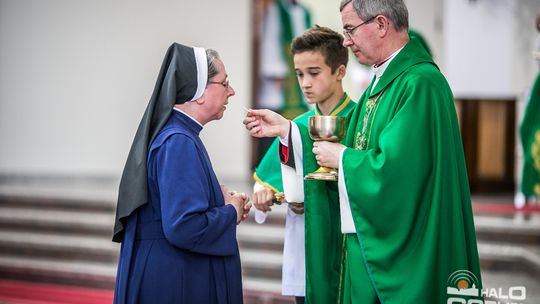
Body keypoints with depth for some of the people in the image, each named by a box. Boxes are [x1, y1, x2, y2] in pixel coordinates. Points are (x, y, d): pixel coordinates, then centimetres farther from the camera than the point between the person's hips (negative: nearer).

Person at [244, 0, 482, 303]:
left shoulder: (419, 84, -20)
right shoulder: (384, 80, 12)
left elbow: (395, 167, -27)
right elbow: (359, 145, 16)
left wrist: (341, 157, -11)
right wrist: (284, 128, 13)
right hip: (370, 236, 9)